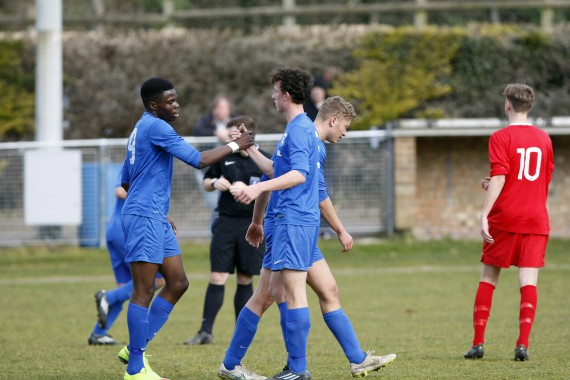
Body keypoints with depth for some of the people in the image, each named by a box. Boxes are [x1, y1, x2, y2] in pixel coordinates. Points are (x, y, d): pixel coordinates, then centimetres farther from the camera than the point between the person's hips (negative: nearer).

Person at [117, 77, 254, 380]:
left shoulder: (142, 129, 18)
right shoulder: (156, 128, -13)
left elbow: (126, 182, 24)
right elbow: (198, 160, -18)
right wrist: (235, 146, -7)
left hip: (156, 219, 10)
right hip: (144, 218, -10)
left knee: (177, 283, 9)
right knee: (144, 292, -7)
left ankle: (136, 349, 12)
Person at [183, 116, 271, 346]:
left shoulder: (265, 161, -4)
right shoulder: (224, 156, 6)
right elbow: (206, 182, 17)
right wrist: (214, 183, -5)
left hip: (252, 225, -2)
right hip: (226, 223, 2)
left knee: (245, 281, 5)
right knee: (217, 278, -4)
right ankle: (206, 332, -4)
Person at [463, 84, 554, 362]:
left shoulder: (501, 138, -6)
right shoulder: (544, 139, 10)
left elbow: (499, 178, -17)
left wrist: (484, 214, -21)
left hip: (505, 218, -3)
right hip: (536, 219, 3)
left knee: (488, 278, 9)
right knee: (528, 281, -2)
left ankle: (478, 342, 8)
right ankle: (523, 343, -13)